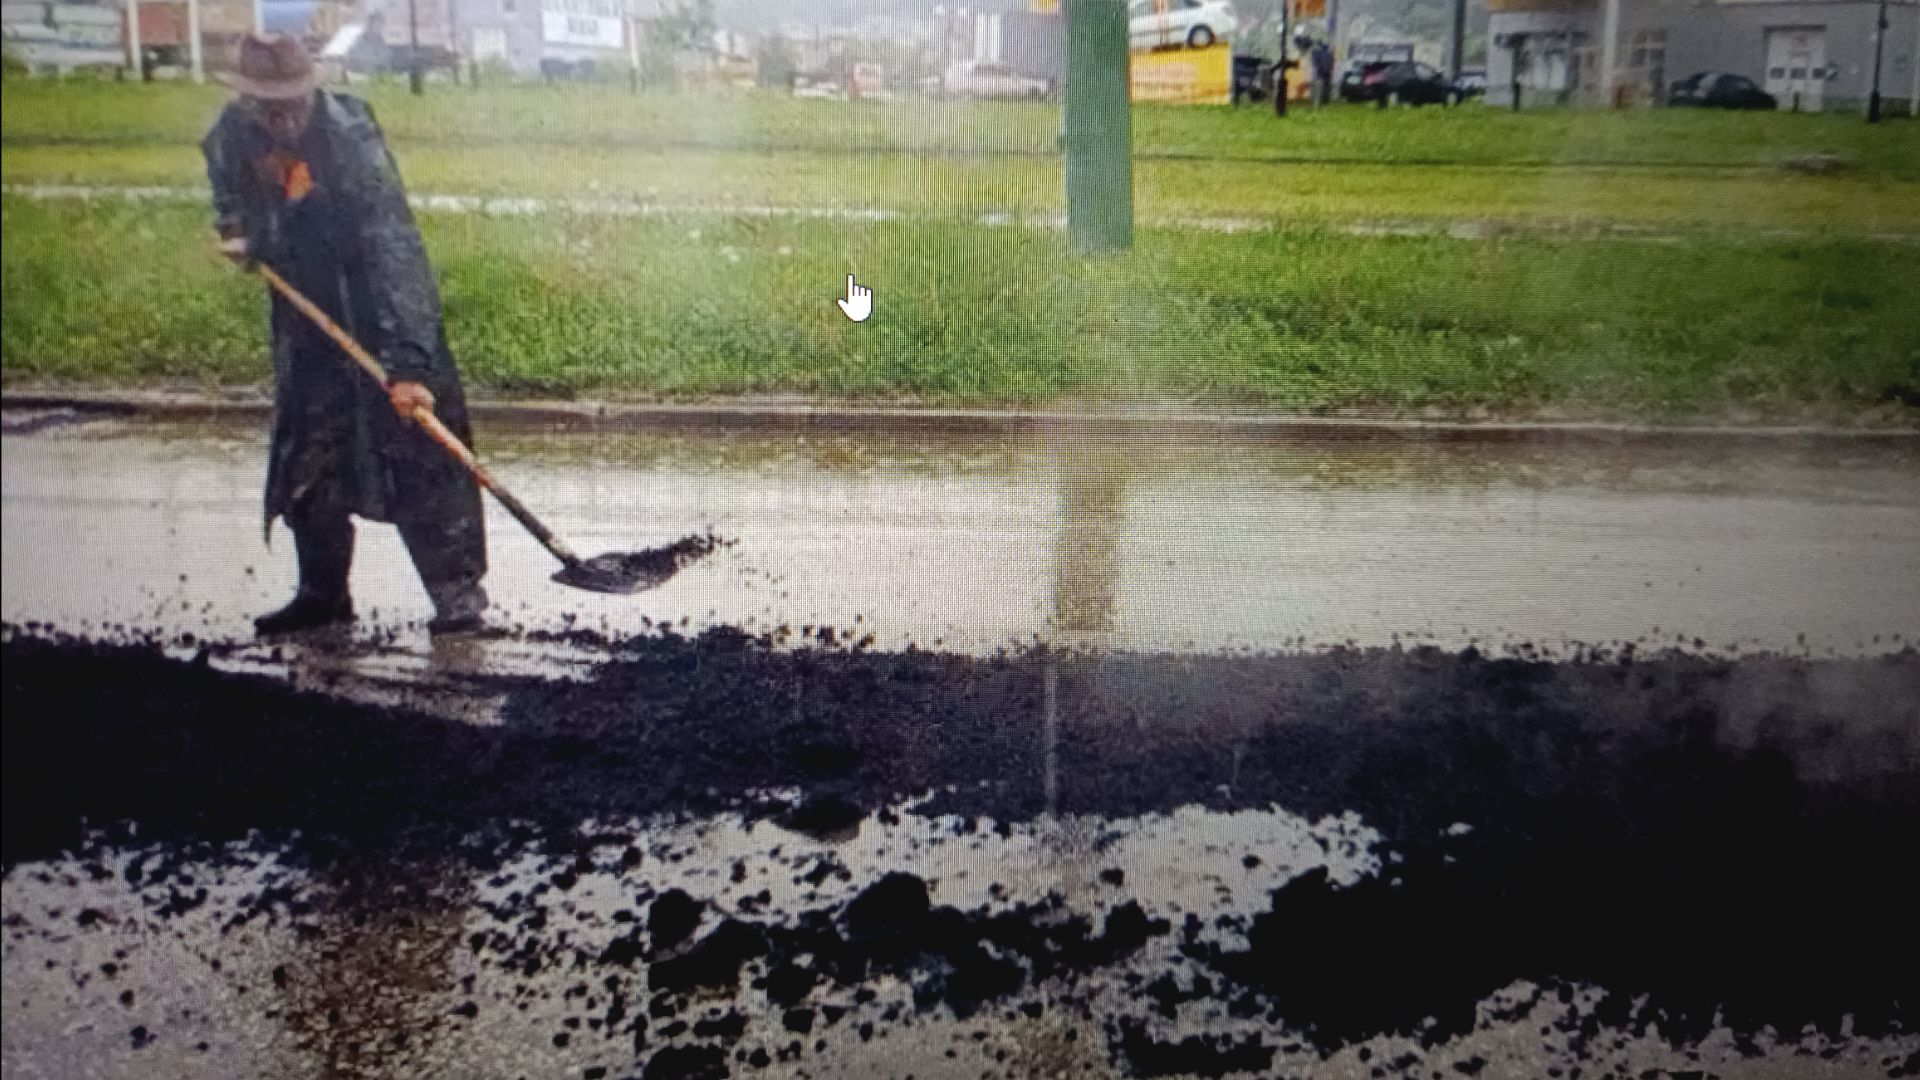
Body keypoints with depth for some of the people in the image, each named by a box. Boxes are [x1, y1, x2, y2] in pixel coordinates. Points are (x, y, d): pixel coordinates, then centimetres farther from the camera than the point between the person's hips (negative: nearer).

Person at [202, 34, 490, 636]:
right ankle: (322, 592, 22)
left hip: (381, 302, -5)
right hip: (304, 304, 6)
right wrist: (238, 232, 0)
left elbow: (392, 252, -34)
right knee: (306, 451, 8)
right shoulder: (231, 136, -10)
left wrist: (405, 363, -41)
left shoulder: (350, 138, -27)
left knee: (414, 439, -13)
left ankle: (457, 591, -7)